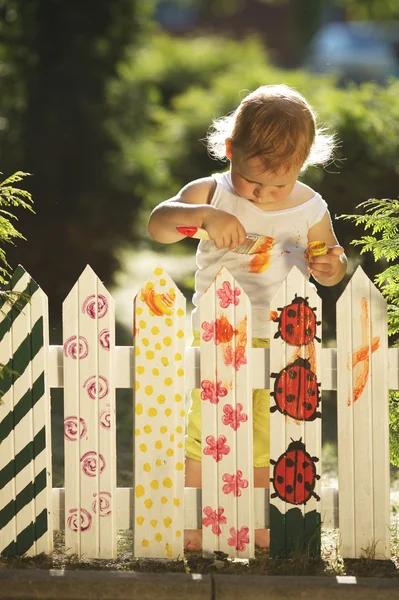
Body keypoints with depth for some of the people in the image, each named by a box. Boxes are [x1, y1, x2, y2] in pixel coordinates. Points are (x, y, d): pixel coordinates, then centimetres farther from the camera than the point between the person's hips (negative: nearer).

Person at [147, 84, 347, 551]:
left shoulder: (310, 209, -2)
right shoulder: (211, 193, -7)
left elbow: (329, 265, 9)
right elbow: (157, 226, -20)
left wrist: (329, 267, -15)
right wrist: (204, 215, -37)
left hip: (280, 342, 1)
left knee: (268, 441, 8)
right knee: (201, 436, 4)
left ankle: (261, 528, 23)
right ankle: (193, 527, 17)